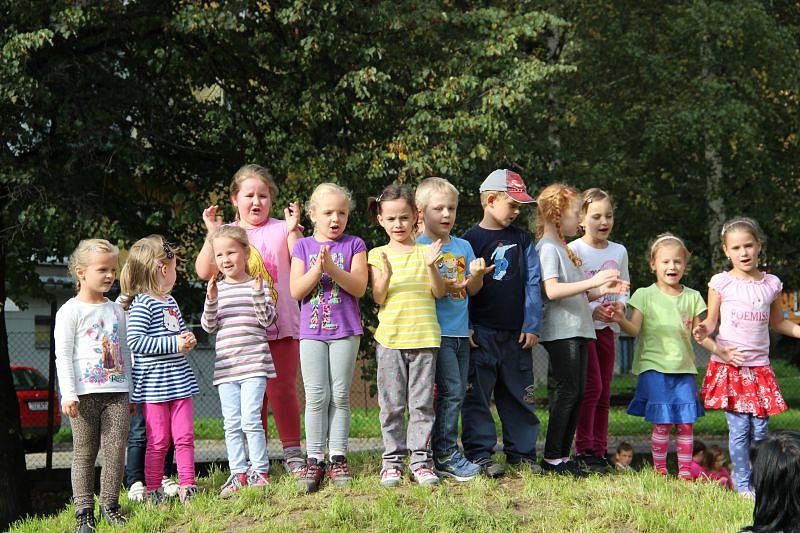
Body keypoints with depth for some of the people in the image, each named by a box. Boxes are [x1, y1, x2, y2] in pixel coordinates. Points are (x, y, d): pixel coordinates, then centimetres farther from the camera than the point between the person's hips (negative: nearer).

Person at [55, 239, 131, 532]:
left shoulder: (116, 310, 15)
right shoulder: (70, 311, -2)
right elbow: (63, 355, -5)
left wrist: (128, 390, 18)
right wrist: (68, 395, -13)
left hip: (116, 392, 4)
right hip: (85, 393, -4)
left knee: (116, 449, -2)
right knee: (84, 453, 1)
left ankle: (109, 505, 9)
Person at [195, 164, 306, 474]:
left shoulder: (281, 230, 5)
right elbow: (204, 272, -1)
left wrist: (293, 231, -15)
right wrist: (212, 235, -7)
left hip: (281, 326, -2)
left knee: (282, 390, -3)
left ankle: (292, 451, 8)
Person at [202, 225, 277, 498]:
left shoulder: (256, 285, 2)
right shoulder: (217, 289, 10)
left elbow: (267, 320, -5)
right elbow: (208, 326, 5)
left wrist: (258, 293, -18)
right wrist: (211, 300, -11)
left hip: (254, 362, -3)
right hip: (225, 365, 3)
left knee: (250, 419, -9)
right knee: (232, 423, 4)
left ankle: (259, 471, 2)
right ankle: (238, 473, 10)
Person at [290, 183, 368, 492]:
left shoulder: (354, 245, 4)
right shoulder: (304, 247, 7)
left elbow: (359, 287, -7)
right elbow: (296, 291, -2)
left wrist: (332, 268, -20)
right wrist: (317, 268, -17)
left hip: (345, 330, 0)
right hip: (312, 331, 1)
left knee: (340, 395, 2)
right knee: (316, 396, -2)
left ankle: (337, 458, 8)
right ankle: (314, 460, 1)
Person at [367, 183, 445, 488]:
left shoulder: (425, 251, 8)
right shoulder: (378, 255, 6)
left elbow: (439, 293, 1)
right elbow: (378, 298, -2)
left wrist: (431, 266, -15)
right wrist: (386, 274, -20)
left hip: (424, 337, 0)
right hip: (390, 337, 0)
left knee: (422, 402, 2)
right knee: (391, 404, 1)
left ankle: (420, 459, 8)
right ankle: (393, 460, 10)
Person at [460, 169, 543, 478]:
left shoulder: (523, 240, 10)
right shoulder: (469, 240, 0)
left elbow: (532, 285, 7)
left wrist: (531, 327, 0)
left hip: (516, 335, 3)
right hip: (480, 333, -3)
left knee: (519, 396, 8)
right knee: (477, 395, -2)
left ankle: (522, 453, 17)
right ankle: (480, 454, 5)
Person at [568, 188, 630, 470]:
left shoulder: (619, 251, 10)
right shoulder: (573, 250, -7)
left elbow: (624, 289, 14)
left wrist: (619, 304, -9)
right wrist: (593, 310, -22)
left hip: (607, 327, 5)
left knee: (604, 391, 7)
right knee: (591, 387, -10)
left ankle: (599, 449, 14)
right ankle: (584, 450, -3)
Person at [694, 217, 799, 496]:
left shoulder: (771, 284, 8)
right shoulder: (721, 282, 0)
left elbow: (777, 322, 21)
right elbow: (711, 321, 5)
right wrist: (703, 330, -17)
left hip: (759, 366, 3)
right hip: (728, 365, -3)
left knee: (760, 429, 1)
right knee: (739, 428, -6)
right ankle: (743, 483, 4)